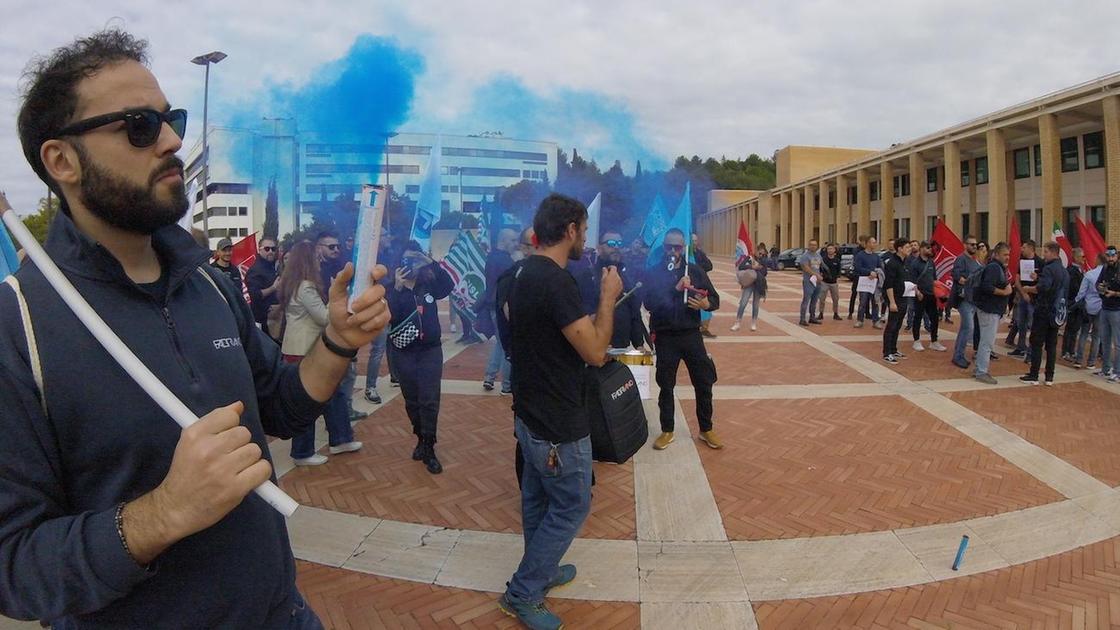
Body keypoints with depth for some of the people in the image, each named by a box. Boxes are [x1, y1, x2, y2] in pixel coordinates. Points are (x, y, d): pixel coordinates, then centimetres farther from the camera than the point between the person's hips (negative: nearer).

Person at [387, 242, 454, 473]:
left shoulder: (429, 285, -1)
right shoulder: (392, 289, -5)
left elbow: (449, 286, -21)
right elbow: (389, 315, -21)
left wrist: (432, 263, -29)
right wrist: (397, 288, -29)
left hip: (430, 351, 0)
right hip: (403, 353, 1)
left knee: (429, 400, -4)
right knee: (411, 400, 13)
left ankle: (429, 449, 4)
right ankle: (421, 439, 31)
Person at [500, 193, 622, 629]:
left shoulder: (524, 273, 5)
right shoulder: (556, 281, -25)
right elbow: (595, 352, -24)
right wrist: (608, 297, -12)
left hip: (530, 414, 9)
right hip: (558, 425, -9)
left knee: (538, 499, 22)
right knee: (571, 506, 7)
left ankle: (540, 572, 40)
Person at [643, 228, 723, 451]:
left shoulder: (695, 271, 4)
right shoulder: (653, 273, -3)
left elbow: (715, 299, 6)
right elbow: (649, 303, -16)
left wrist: (706, 304, -17)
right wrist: (676, 289, -25)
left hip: (691, 334, 2)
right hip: (665, 337, -2)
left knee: (704, 383, 6)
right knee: (666, 386, 9)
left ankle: (706, 429, 23)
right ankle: (667, 431, 25)